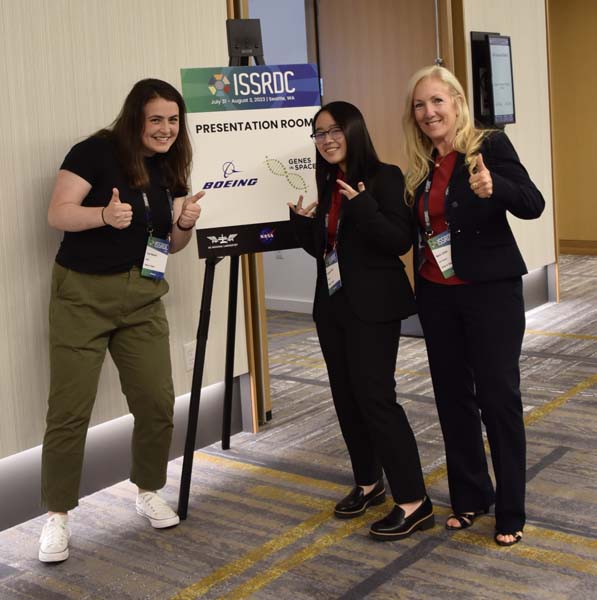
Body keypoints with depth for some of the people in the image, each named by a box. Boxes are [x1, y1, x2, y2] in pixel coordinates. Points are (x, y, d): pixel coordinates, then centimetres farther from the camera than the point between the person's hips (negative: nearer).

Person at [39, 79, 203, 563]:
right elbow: (58, 214, -13)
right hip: (83, 295, -5)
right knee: (70, 410, -4)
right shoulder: (97, 152, -8)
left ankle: (149, 494, 26)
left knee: (157, 401, 3)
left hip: (142, 298, 5)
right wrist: (106, 215, -30)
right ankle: (58, 517, 11)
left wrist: (186, 222, -7)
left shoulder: (170, 169, 10)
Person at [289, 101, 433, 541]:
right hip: (332, 304, 8)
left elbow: (400, 241, -17)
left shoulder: (384, 177, -9)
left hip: (373, 306, -7)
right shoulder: (324, 184, 11)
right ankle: (369, 483, 28)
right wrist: (302, 219, -1)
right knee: (347, 397, 12)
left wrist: (363, 205, -27)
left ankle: (414, 502, -5)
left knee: (375, 396, -11)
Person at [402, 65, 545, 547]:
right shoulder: (421, 165, 8)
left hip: (490, 290, -5)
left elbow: (533, 205, -21)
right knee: (453, 396, 11)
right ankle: (470, 496, 27)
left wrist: (493, 186, -38)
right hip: (437, 295, 6)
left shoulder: (490, 146, -7)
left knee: (499, 396, 0)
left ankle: (511, 512, 12)